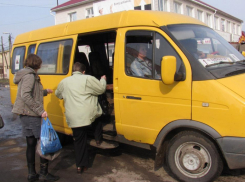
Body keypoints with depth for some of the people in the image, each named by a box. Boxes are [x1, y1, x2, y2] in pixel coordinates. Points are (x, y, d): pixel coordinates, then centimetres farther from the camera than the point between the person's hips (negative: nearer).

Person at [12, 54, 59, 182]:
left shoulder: (27, 75, 16)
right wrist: (40, 110, -24)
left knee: (31, 143, 13)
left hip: (25, 115, 10)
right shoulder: (30, 76, -13)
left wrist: (45, 92, 33)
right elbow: (25, 96, -24)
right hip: (31, 115, -10)